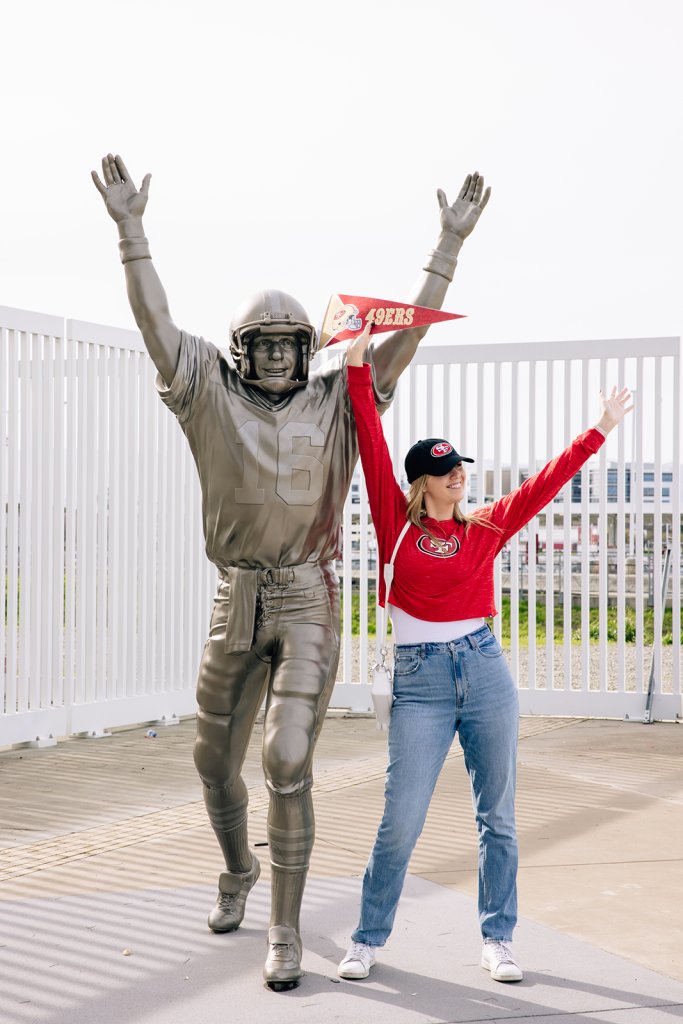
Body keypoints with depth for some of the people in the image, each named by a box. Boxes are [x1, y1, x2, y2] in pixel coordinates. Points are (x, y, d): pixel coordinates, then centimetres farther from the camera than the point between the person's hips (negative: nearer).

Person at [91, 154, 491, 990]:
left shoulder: (337, 402, 2)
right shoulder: (213, 397, 2)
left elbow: (408, 330, -1)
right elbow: (155, 322, -5)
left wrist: (451, 241, -5)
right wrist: (130, 228, -12)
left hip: (308, 606, -2)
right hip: (235, 605, 2)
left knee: (288, 764, -13)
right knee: (215, 759, 15)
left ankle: (285, 930, 0)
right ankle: (238, 872, 46)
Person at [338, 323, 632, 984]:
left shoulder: (486, 528, 8)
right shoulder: (398, 524, 2)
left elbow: (544, 482, 10)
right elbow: (372, 450, -2)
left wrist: (598, 431, 9)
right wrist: (358, 369, -6)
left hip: (485, 671, 3)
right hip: (419, 679, -3)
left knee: (497, 817, 7)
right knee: (400, 822, -3)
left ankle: (497, 942, 19)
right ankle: (368, 940, 13)